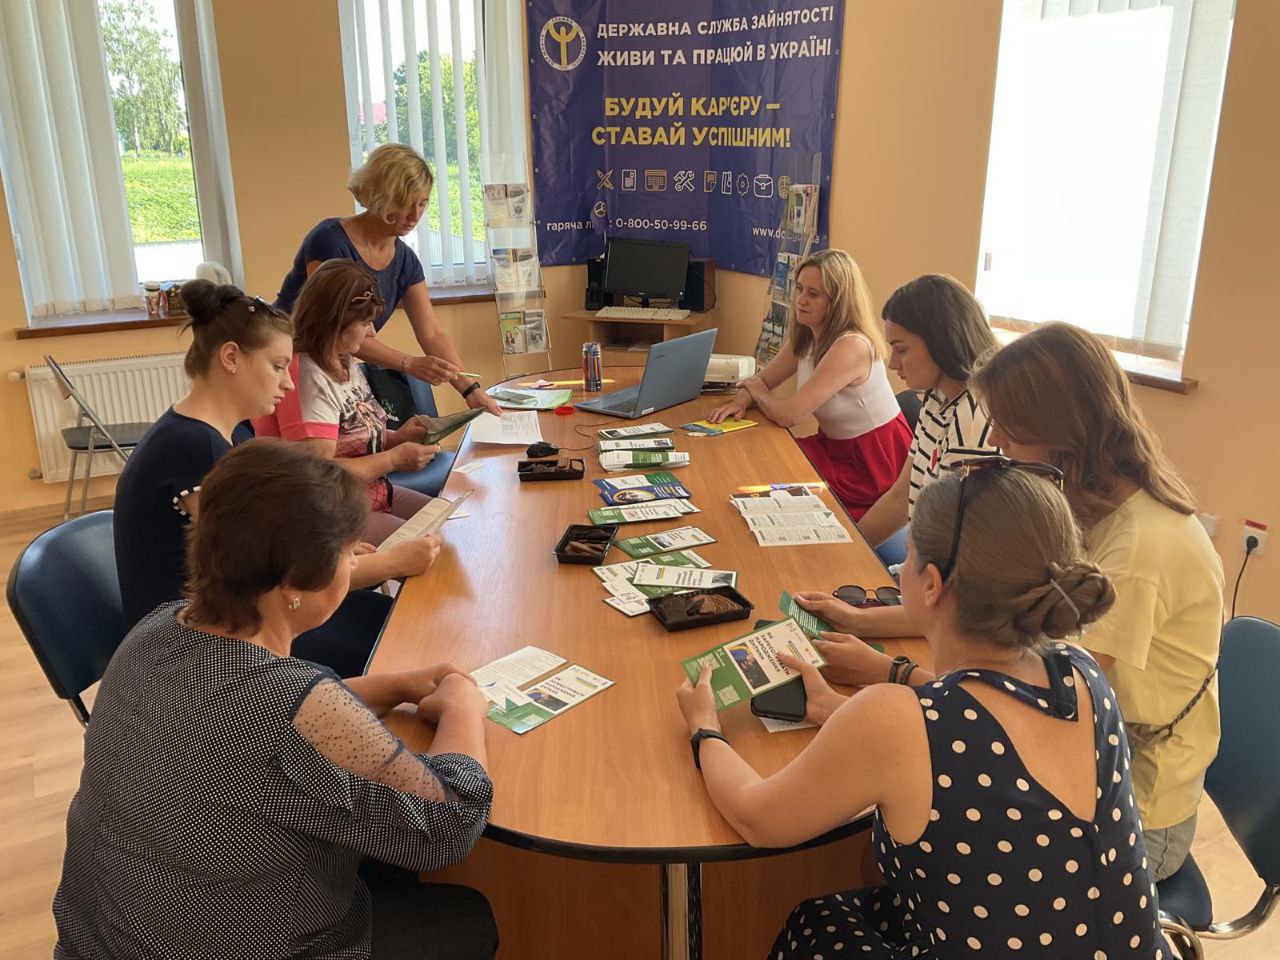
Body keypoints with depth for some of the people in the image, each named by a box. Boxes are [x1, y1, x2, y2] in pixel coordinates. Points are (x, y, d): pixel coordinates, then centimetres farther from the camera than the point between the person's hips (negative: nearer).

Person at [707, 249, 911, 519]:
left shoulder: (851, 346, -28)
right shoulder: (804, 338, 0)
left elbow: (788, 415, -29)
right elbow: (760, 380, 9)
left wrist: (757, 391, -8)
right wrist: (742, 400, -15)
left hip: (872, 465, -8)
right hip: (835, 444, 8)